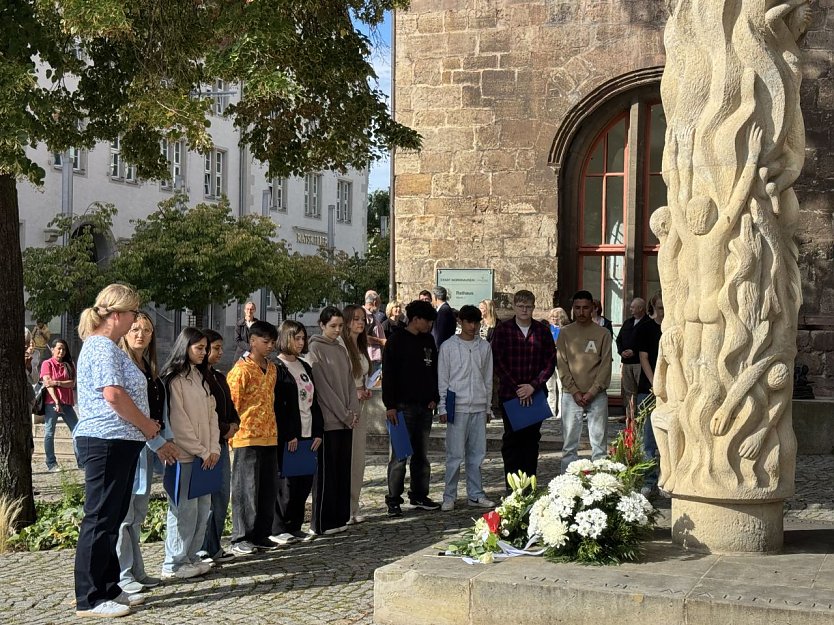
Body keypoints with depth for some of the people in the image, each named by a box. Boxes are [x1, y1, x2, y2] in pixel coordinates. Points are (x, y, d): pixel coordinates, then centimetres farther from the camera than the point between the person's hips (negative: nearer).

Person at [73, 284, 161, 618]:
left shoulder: (107, 346, 18)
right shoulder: (102, 346, -14)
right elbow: (114, 394, -22)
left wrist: (146, 426, 10)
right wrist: (147, 425, -10)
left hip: (119, 443, 11)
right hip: (106, 443, -11)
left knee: (111, 518, 14)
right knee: (100, 519, -5)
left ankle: (108, 589, 22)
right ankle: (90, 599, 0)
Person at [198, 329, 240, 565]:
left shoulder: (218, 377, 18)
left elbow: (229, 406, 23)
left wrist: (234, 424, 3)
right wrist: (224, 429, -10)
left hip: (222, 442, 9)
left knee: (222, 496, 10)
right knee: (209, 498, -5)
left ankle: (214, 547, 18)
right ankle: (203, 550, 2)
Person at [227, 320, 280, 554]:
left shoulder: (272, 369, 14)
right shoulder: (241, 370, -10)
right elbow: (233, 405, -10)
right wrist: (236, 431, -10)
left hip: (269, 437, 7)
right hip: (248, 438, -7)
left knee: (268, 488, 10)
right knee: (246, 489, -2)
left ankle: (261, 535, 20)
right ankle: (240, 539, 5)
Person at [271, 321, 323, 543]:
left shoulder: (305, 367, 19)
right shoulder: (277, 368, -7)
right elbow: (277, 406, -13)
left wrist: (318, 431, 9)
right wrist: (288, 435, -16)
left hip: (308, 435, 8)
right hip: (287, 437, -8)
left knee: (305, 482, 7)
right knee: (286, 482, -5)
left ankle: (295, 527, 17)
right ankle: (279, 529, 4)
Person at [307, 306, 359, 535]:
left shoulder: (341, 350, 15)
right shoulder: (315, 348, -7)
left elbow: (349, 381, 14)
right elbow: (322, 385, -12)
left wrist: (353, 411, 0)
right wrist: (344, 414, -12)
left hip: (346, 420, 7)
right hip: (328, 420, -7)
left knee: (343, 471, 9)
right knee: (326, 472, -4)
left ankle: (340, 518, 16)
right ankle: (322, 523, 2)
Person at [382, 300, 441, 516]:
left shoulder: (428, 341, 12)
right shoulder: (397, 341, -7)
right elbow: (388, 374, -10)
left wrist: (434, 397, 8)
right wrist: (390, 405, -14)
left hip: (424, 406, 6)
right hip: (403, 406, -6)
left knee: (421, 454, 12)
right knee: (400, 455, -5)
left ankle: (419, 495, 21)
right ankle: (394, 500, 1)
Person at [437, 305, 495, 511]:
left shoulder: (484, 347, 10)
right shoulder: (448, 347, -1)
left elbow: (488, 378, 14)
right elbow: (442, 380, 0)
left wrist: (488, 407, 12)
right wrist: (442, 408, -4)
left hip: (479, 408, 4)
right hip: (458, 407, -4)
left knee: (477, 454, 6)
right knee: (455, 455, -4)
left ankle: (475, 495, 14)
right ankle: (449, 497, 3)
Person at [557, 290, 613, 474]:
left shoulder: (603, 333, 3)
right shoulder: (565, 333, 6)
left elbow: (605, 365, -1)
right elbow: (562, 365, 2)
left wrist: (592, 392, -10)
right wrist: (575, 391, -8)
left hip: (597, 395, -1)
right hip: (571, 395, 1)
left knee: (599, 442, 1)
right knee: (570, 444, 3)